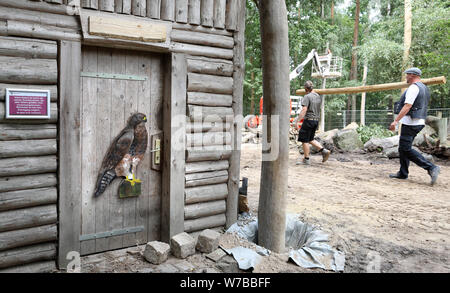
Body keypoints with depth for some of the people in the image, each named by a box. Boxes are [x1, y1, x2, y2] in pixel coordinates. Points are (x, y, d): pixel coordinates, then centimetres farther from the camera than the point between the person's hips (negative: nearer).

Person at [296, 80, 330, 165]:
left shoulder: (307, 97, -13)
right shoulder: (319, 96, 11)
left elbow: (304, 110, -21)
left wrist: (297, 121, -21)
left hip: (309, 120, -8)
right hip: (316, 120, 8)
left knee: (305, 140, 2)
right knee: (310, 140, 19)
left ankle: (306, 160, 7)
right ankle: (324, 150, 6)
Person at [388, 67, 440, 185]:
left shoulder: (413, 88, -13)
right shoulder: (424, 88, 18)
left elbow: (407, 106, -23)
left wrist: (396, 121, -26)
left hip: (410, 123, -10)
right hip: (419, 122, 10)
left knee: (406, 149, -10)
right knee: (403, 148, 15)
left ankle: (431, 167, -15)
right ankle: (403, 173, 19)